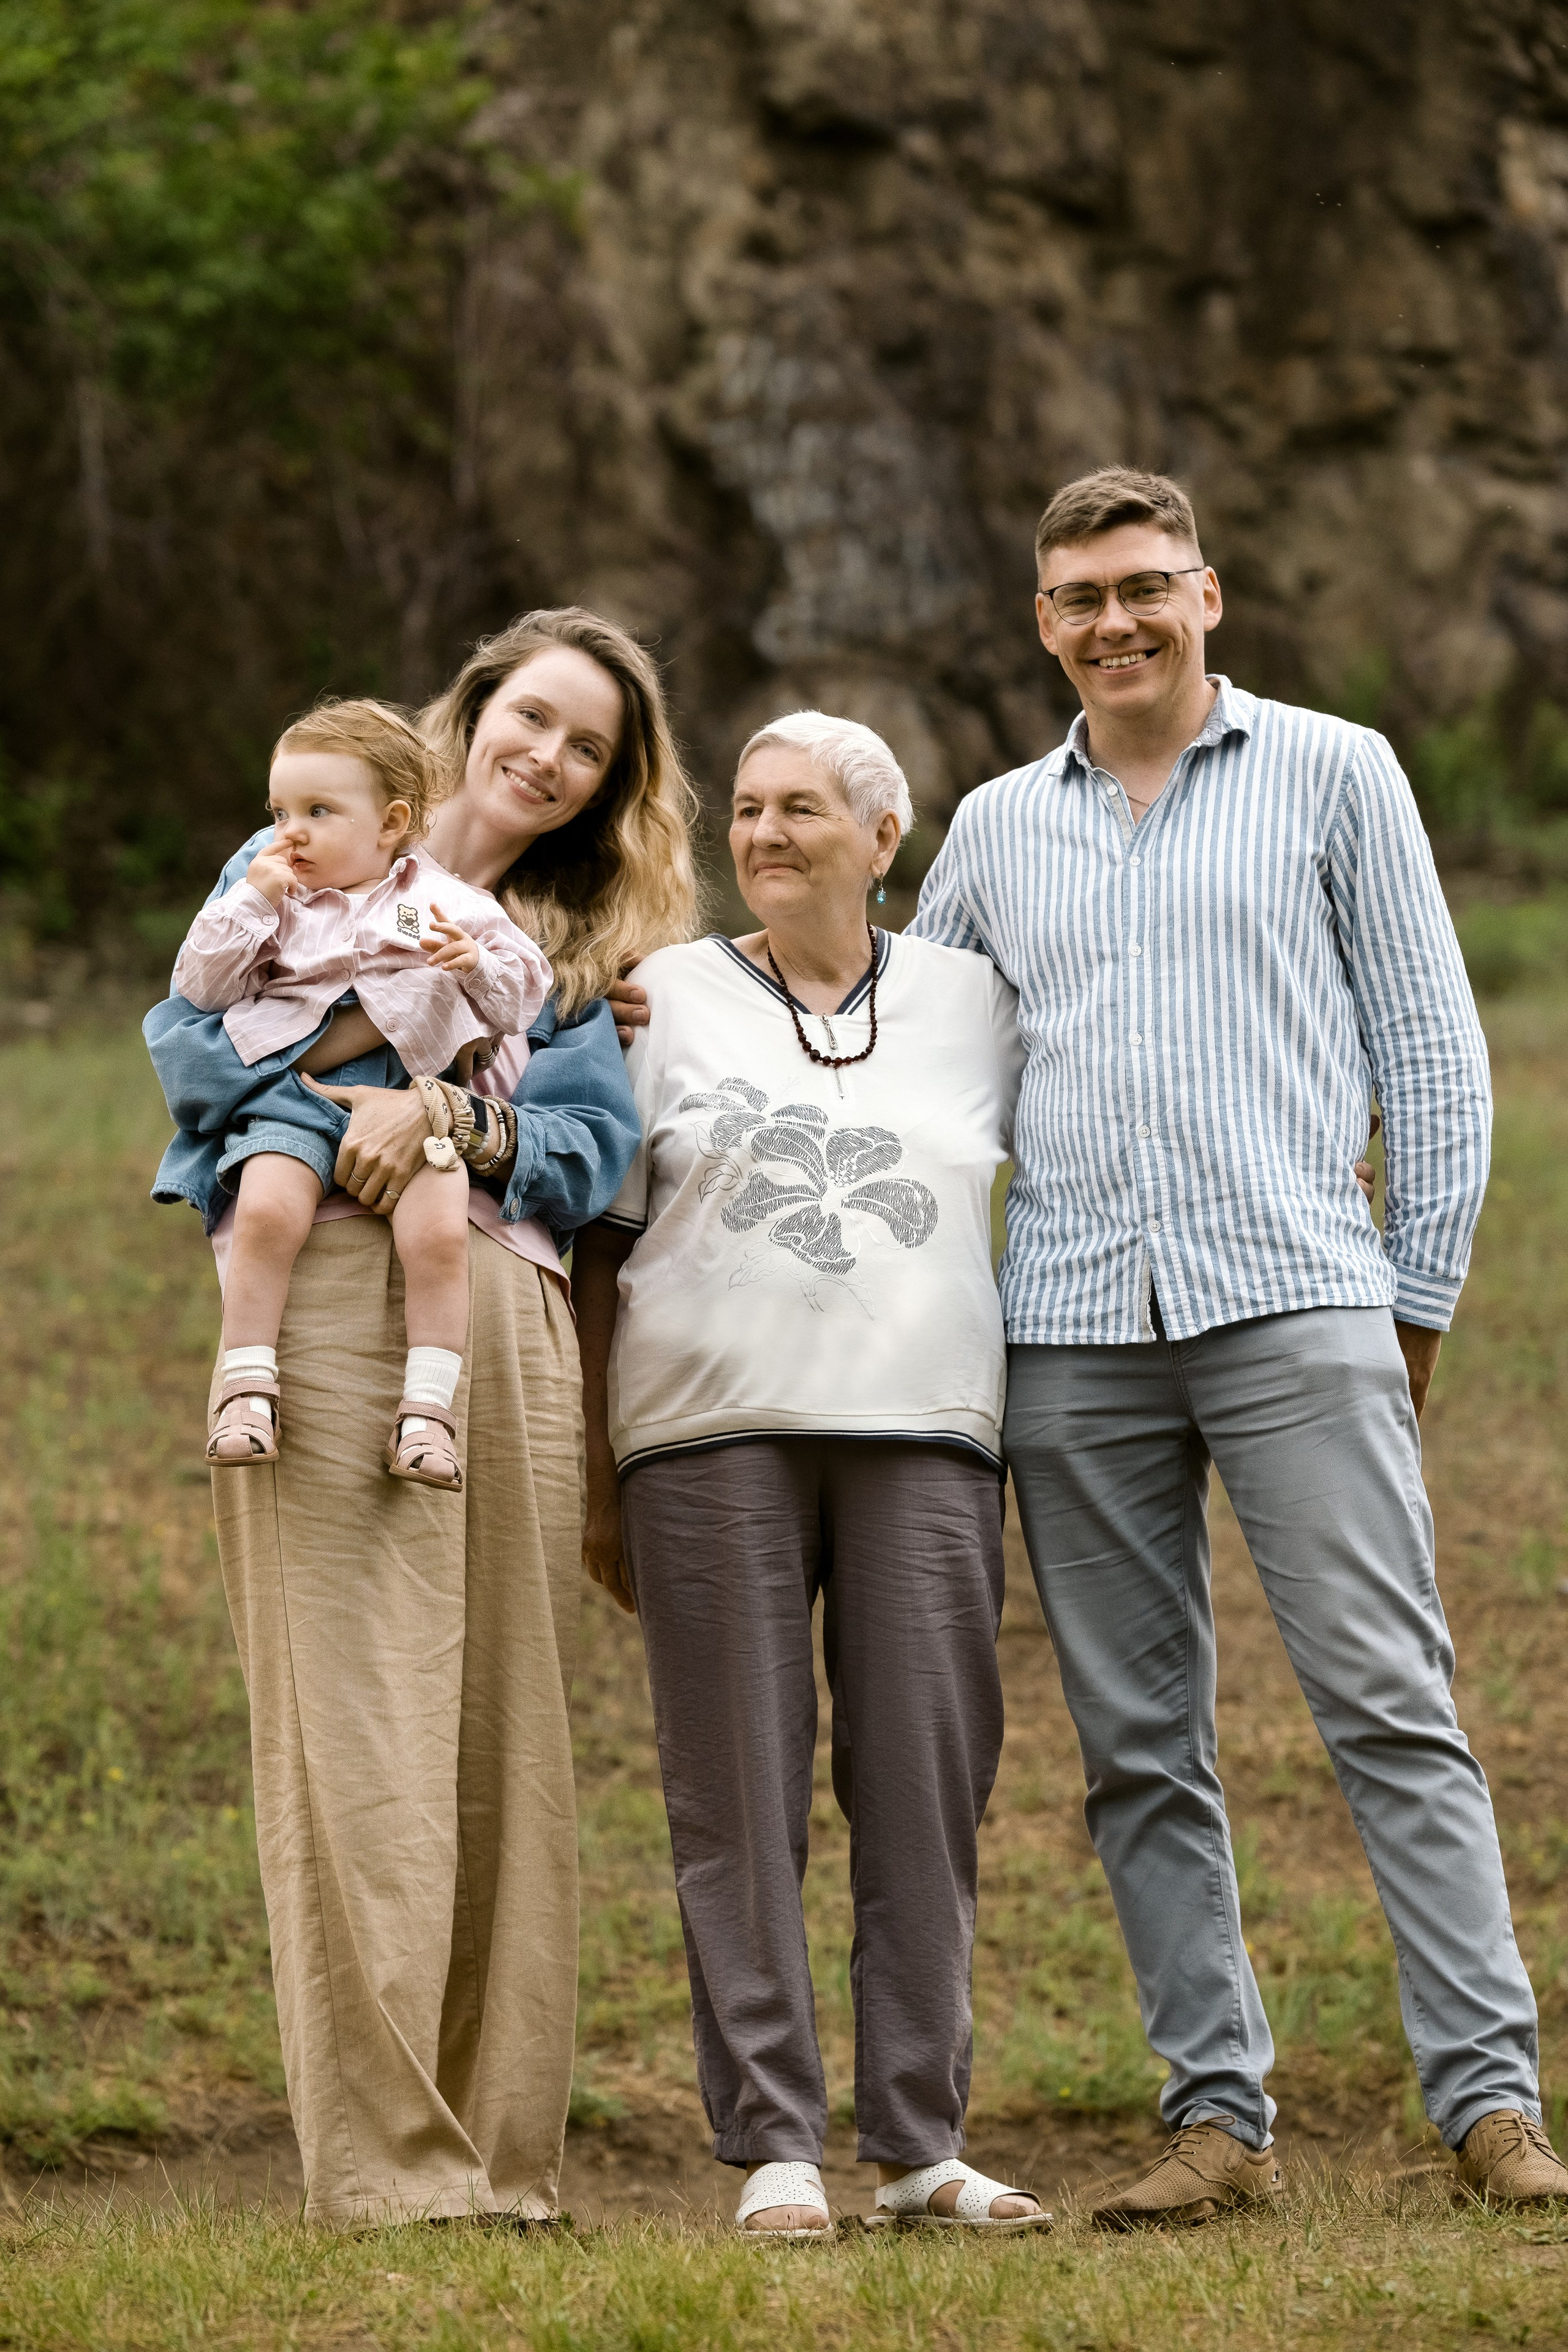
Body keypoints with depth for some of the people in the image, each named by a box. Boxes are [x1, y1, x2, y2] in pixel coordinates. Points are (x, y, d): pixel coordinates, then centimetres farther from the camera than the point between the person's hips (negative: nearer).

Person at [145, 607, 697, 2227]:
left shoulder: (573, 954, 25)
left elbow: (597, 1149, 8)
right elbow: (194, 1038, 4)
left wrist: (454, 1119, -10)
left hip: (508, 1319, 4)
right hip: (324, 1296, -4)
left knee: (506, 1731, 0)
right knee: (352, 1726, -11)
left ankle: (503, 2155, 4)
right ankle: (381, 2161, -12)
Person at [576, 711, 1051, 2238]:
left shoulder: (972, 1000, 13)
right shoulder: (668, 998, 10)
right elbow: (600, 1244, 10)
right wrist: (597, 1478, 5)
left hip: (923, 1435, 1)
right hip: (710, 1437, -1)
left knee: (924, 1782, -2)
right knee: (738, 1794, -3)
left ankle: (920, 2143, 4)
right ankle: (772, 2145, 0)